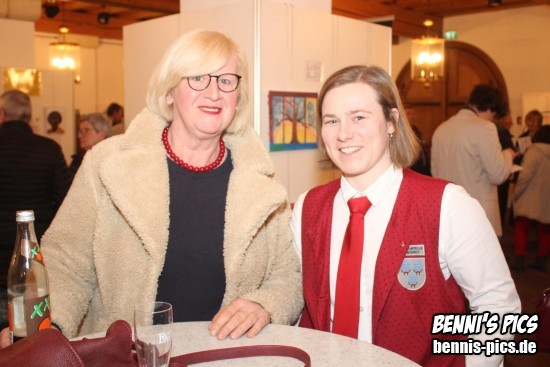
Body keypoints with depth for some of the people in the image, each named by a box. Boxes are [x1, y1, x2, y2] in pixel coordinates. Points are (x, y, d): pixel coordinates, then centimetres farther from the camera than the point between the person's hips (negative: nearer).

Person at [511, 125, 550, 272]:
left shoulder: (533, 151, -11)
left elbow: (525, 175, -19)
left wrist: (516, 192, -9)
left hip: (530, 201, -5)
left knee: (521, 229, 3)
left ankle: (520, 260, -2)